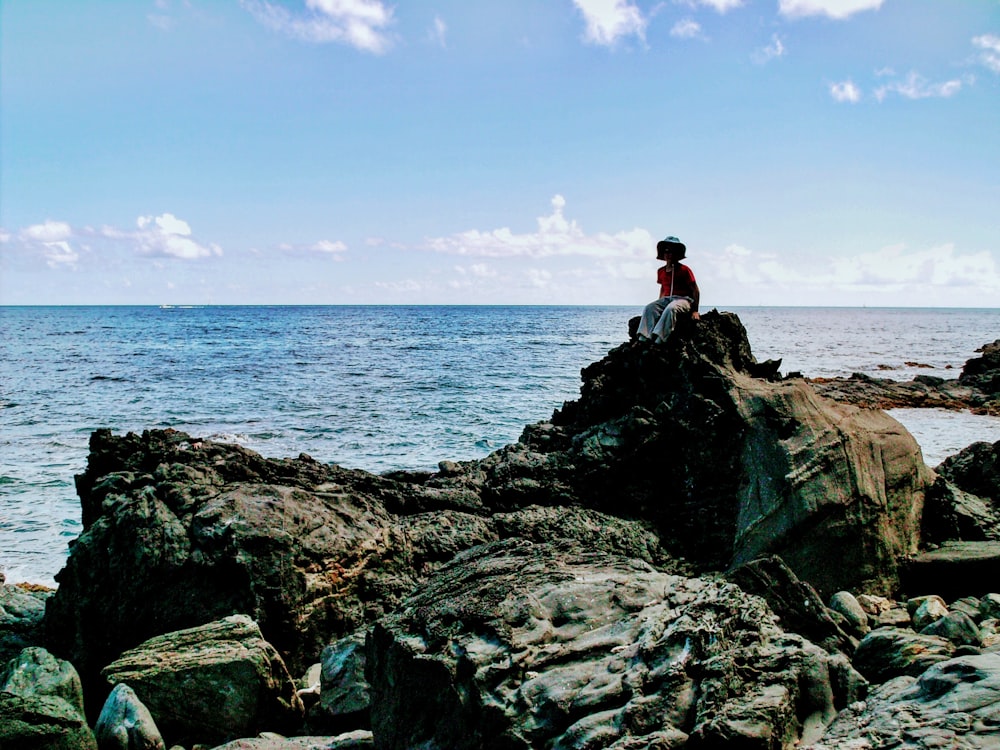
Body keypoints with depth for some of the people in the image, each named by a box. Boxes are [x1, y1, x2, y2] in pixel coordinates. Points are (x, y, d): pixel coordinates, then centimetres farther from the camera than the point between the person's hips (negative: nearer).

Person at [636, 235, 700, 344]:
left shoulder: (684, 270, -4)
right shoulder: (661, 271, 13)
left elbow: (695, 290, -3)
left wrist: (695, 310, -8)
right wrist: (659, 303, 17)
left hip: (683, 299, -5)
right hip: (666, 299, 5)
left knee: (671, 308, -39)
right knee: (649, 308, -23)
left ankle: (659, 338, -48)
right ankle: (643, 339, -37)